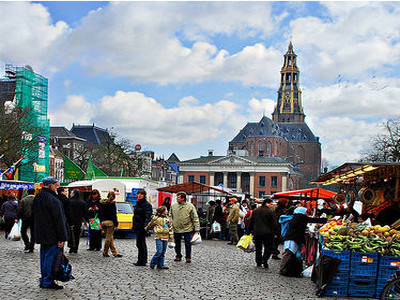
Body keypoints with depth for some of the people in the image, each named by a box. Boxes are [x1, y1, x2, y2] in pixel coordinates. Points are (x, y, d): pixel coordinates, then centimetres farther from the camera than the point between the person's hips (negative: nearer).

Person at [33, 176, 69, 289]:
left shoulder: (37, 199, 11)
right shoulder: (53, 200, -18)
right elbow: (59, 220, -18)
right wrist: (61, 238, -15)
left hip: (41, 235, 9)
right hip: (52, 236, -9)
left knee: (44, 257, 15)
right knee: (50, 257, -2)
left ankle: (43, 280, 22)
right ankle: (48, 281, 2)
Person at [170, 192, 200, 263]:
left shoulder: (190, 206, -4)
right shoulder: (173, 206, 5)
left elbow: (195, 218, -3)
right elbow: (170, 217, 12)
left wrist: (197, 228, -7)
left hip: (187, 229, -3)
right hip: (176, 229, 3)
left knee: (188, 244, 2)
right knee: (177, 244, 11)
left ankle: (188, 257, 15)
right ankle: (178, 256, 27)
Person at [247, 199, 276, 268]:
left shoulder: (255, 211, 5)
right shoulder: (269, 211, -9)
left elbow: (251, 222, 8)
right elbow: (272, 223, -8)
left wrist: (249, 231, 14)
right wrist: (273, 233, -1)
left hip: (257, 232, 4)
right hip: (267, 233, -4)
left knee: (258, 248, 14)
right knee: (268, 247, 4)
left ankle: (258, 262, 16)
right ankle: (264, 260, -13)